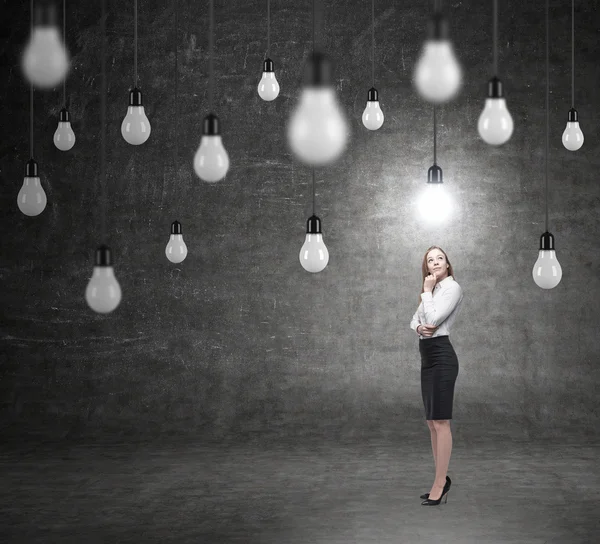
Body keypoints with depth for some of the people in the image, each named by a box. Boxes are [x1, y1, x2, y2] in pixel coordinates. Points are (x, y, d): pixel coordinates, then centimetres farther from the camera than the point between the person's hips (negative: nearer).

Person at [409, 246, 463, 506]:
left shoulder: (452, 287, -8)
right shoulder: (433, 290, 19)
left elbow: (433, 318, -19)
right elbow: (414, 320, 17)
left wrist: (426, 290, -7)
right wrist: (419, 328, -6)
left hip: (442, 357, -10)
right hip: (427, 358, 10)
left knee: (441, 422, -8)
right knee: (432, 423, 12)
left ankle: (440, 482, -6)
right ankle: (441, 479, 19)